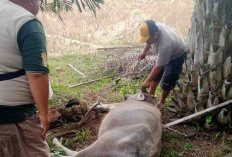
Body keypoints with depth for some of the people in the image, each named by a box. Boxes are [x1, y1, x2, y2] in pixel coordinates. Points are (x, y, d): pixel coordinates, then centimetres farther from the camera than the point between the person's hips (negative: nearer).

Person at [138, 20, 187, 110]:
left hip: (177, 56, -8)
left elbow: (158, 67, -35)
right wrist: (144, 52, 7)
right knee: (156, 75, 15)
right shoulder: (155, 27, -25)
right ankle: (151, 94, 35)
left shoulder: (165, 45, -45)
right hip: (164, 54, 8)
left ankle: (162, 102, 15)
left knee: (167, 81, -5)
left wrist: (147, 81, -28)